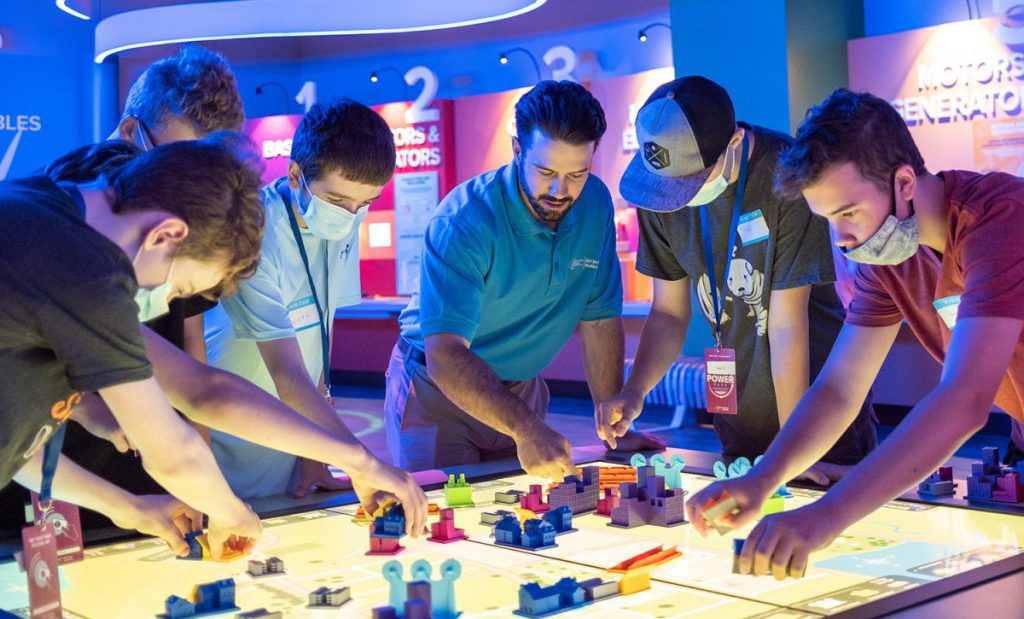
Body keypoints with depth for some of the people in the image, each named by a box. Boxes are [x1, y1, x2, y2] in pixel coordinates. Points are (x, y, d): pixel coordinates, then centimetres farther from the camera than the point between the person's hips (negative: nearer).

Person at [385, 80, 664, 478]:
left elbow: (600, 319, -4)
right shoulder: (464, 221, -28)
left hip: (520, 388, 5)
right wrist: (525, 428, -49)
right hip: (437, 389, -5)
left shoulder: (595, 205, -10)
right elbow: (444, 355, -36)